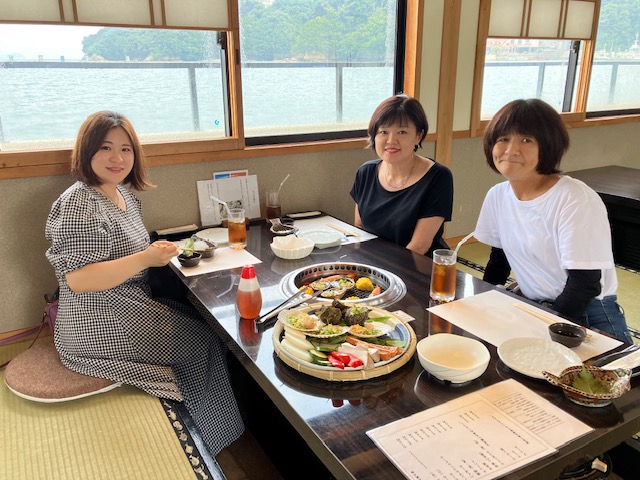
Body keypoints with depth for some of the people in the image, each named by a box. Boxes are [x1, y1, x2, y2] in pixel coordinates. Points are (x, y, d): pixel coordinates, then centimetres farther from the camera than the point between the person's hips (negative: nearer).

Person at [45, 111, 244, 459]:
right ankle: (209, 434, 20)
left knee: (201, 322, 12)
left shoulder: (123, 194, 8)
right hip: (103, 329, -9)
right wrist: (146, 259, -28)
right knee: (203, 341, -2)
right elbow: (77, 279, -27)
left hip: (129, 309, 10)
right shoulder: (80, 204, -21)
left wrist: (158, 250, 3)